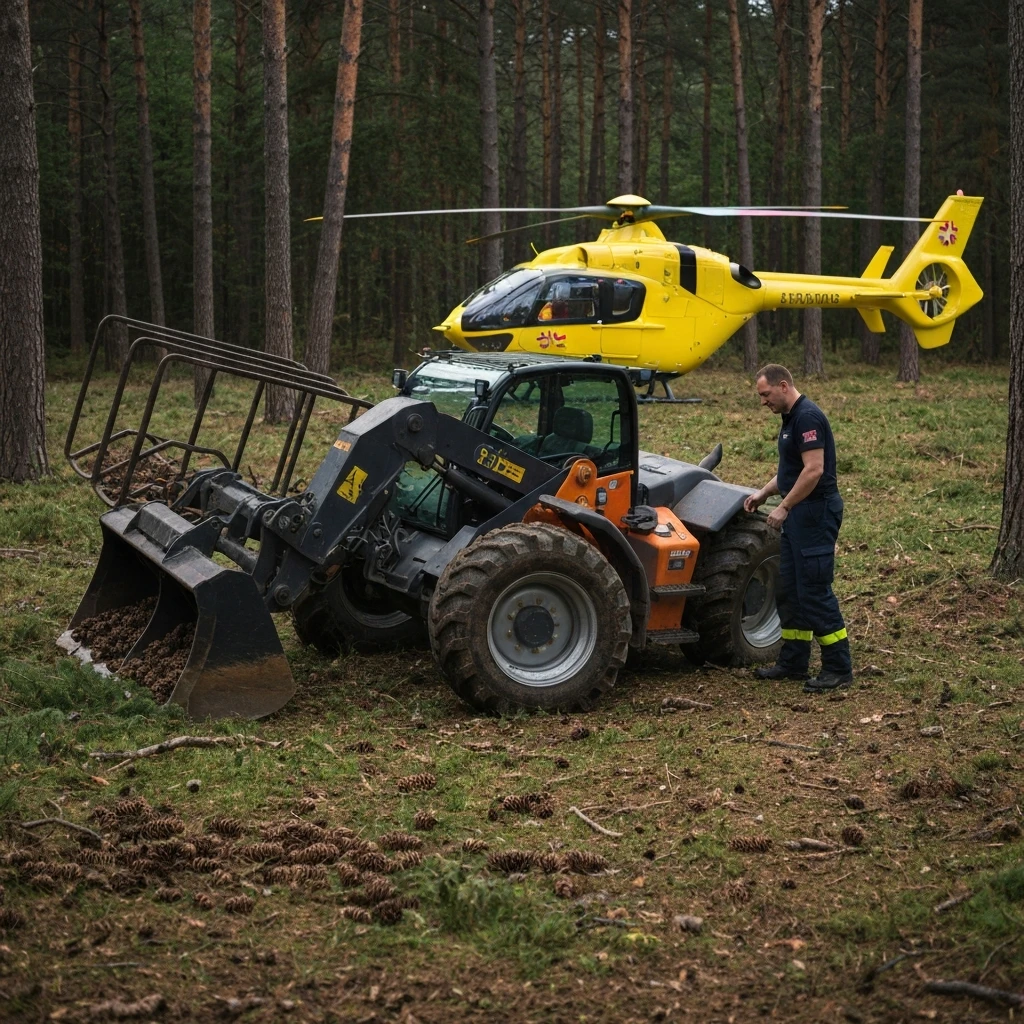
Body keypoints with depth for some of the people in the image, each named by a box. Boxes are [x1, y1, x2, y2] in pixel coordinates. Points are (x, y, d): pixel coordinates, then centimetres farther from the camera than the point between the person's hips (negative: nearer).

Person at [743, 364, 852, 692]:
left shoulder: (807, 417, -17)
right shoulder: (791, 418, 15)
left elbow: (813, 470, -24)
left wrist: (784, 507, -20)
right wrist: (763, 493, 13)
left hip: (816, 513, -11)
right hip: (799, 515, 11)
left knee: (815, 591, -8)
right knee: (790, 589, 13)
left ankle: (838, 668, -4)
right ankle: (793, 662, 20)